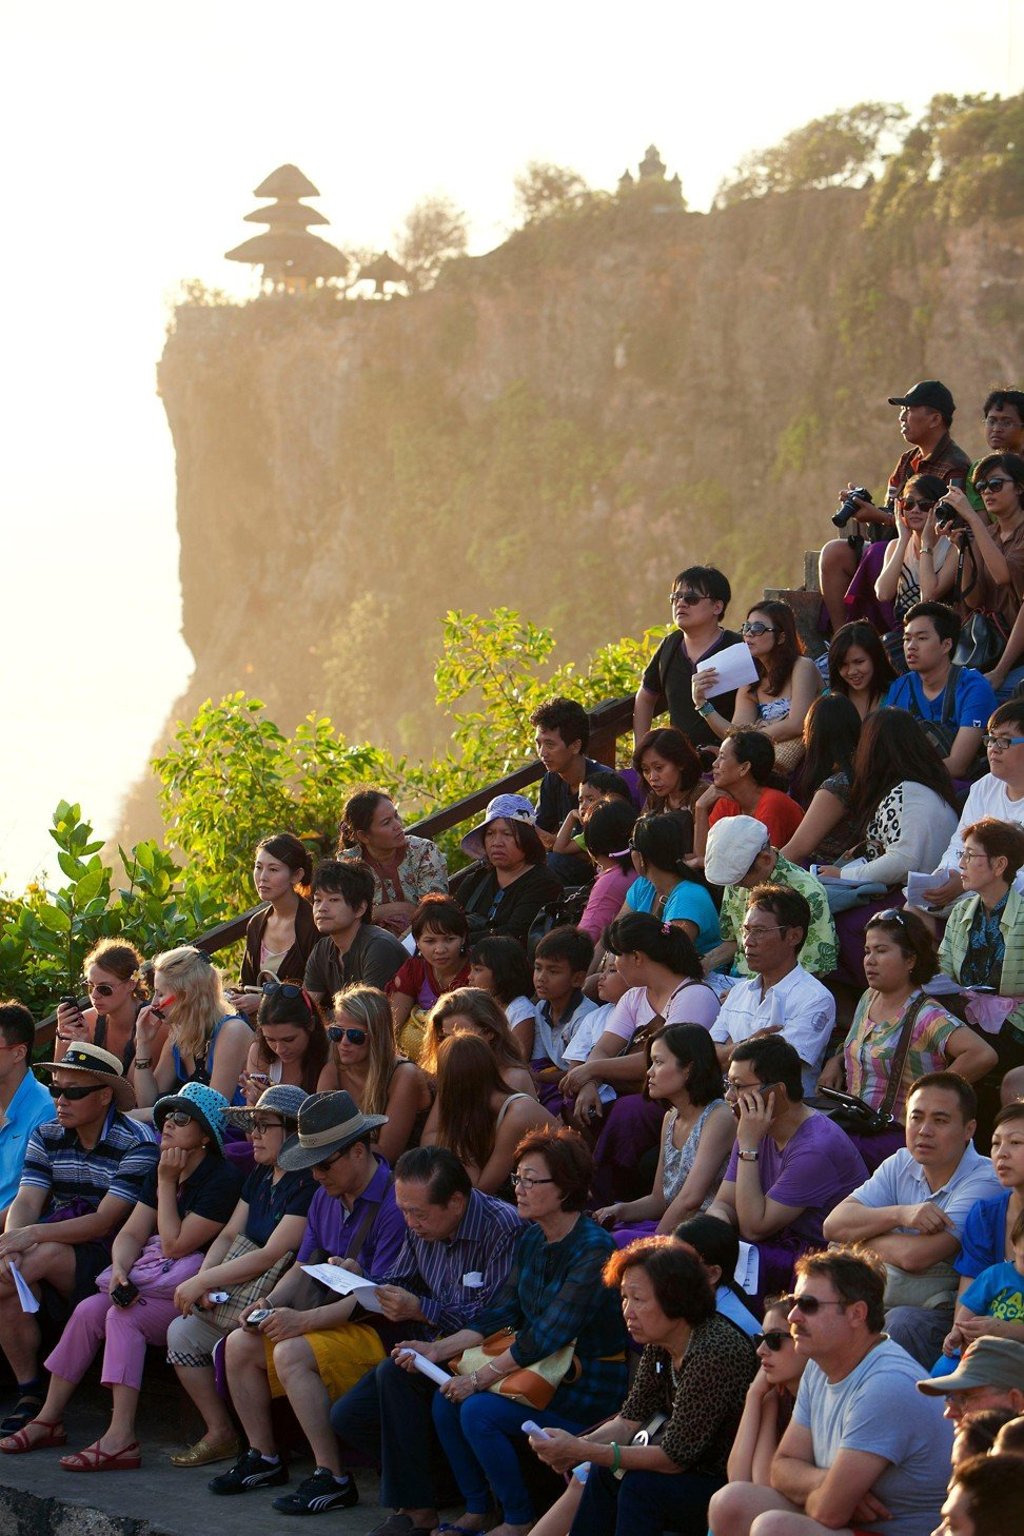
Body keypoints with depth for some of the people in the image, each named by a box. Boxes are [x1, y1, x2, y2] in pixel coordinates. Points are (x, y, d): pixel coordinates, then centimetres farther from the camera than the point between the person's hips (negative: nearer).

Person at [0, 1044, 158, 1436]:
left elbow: (104, 1223, -18)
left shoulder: (136, 1145, -11)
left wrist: (34, 1235, -28)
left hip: (109, 1257, -5)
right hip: (55, 1246, 5)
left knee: (43, 1255, -33)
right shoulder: (46, 1137, 9)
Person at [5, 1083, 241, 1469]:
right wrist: (120, 1270, -13)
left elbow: (175, 1245, -16)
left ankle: (120, 1438, -33)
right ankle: (49, 1419, -5)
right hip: (153, 1278, 8)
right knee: (88, 1310, -12)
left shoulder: (223, 1180, -14)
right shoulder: (158, 1174, 14)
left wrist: (167, 1184, -10)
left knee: (123, 1317, -27)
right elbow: (131, 1234, 8)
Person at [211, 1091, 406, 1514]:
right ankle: (263, 1459, 10)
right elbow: (303, 1267, 17)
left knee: (291, 1353, -29)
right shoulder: (326, 1197, 10)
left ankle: (333, 1479, -24)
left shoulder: (393, 1204, -20)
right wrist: (270, 1303, -4)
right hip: (333, 1318, 10)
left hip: (379, 1333, -9)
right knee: (240, 1345, -1)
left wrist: (304, 1320, -25)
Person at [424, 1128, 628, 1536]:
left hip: (589, 1391, -8)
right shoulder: (532, 1238, 6)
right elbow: (500, 1314, 7)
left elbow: (548, 1334, -25)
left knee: (478, 1411, -23)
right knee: (446, 1400, -9)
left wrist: (481, 1376, -24)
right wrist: (440, 1349, -5)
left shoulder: (593, 1251, -21)